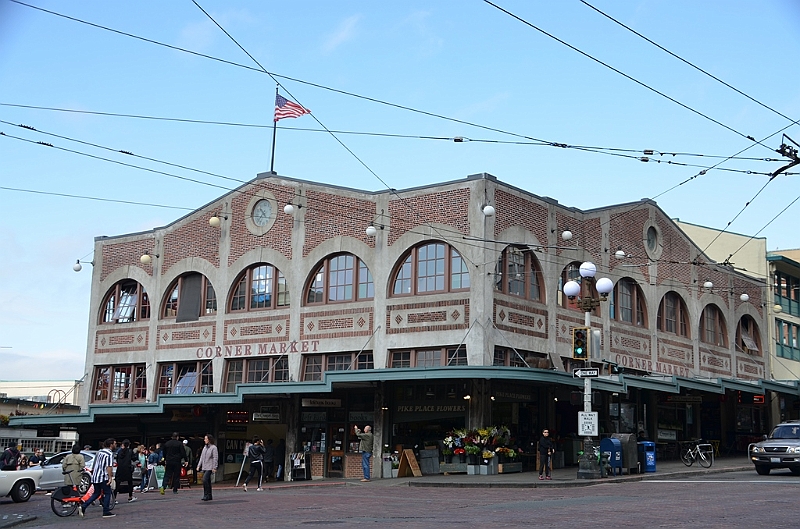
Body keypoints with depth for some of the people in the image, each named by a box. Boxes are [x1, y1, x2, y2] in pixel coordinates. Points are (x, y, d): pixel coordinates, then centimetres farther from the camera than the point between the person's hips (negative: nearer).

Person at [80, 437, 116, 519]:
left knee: (96, 493, 17)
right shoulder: (110, 454, -11)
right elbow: (109, 466, -20)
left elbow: (94, 465, 23)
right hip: (103, 477, -8)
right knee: (107, 494, 2)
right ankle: (106, 512, 2)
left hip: (95, 477, 8)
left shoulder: (99, 452, 17)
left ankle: (83, 507, 7)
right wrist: (110, 478, -21)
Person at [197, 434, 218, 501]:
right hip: (204, 467, 8)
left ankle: (206, 495, -14)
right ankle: (209, 496, 15)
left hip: (210, 467, -8)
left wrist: (214, 468, -15)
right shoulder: (205, 447, 15)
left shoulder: (213, 447, -8)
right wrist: (199, 466, 12)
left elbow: (215, 458, -11)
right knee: (208, 481, 10)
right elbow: (201, 457, 19)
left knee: (205, 480, -20)